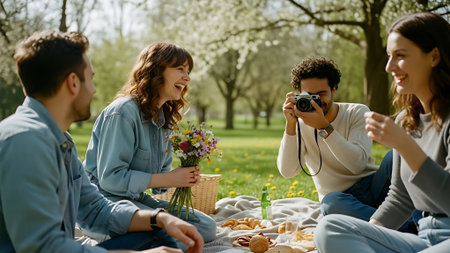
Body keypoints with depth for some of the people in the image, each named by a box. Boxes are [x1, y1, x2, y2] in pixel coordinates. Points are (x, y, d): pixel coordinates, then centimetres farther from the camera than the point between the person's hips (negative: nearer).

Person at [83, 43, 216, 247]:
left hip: (137, 199, 9)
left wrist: (184, 176, -10)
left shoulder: (163, 118, 11)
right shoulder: (123, 111, -17)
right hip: (106, 200, -9)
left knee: (206, 227, -1)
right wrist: (169, 179, -22)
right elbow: (110, 177, -22)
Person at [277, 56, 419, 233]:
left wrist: (324, 127, -26)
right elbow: (287, 171, -11)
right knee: (330, 202, -37)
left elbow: (357, 164, -18)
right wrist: (290, 125, -19)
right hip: (342, 198, 0)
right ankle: (411, 229, -36)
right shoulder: (301, 125, 3)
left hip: (372, 186, 0)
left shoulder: (358, 113, -2)